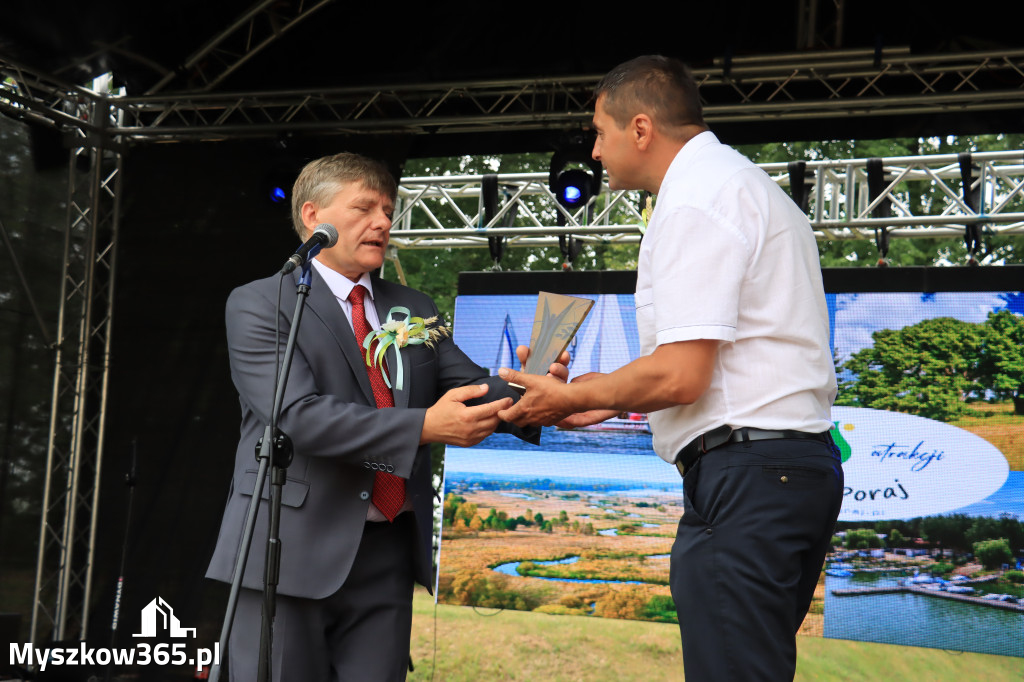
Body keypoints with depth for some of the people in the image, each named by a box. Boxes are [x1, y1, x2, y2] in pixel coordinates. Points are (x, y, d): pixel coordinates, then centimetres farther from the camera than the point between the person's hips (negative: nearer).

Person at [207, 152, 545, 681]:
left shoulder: (413, 309, 17)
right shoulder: (258, 305, -2)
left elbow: (473, 389, 5)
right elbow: (299, 415, -17)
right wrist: (425, 426, -26)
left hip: (387, 555, 5)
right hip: (290, 553, -5)